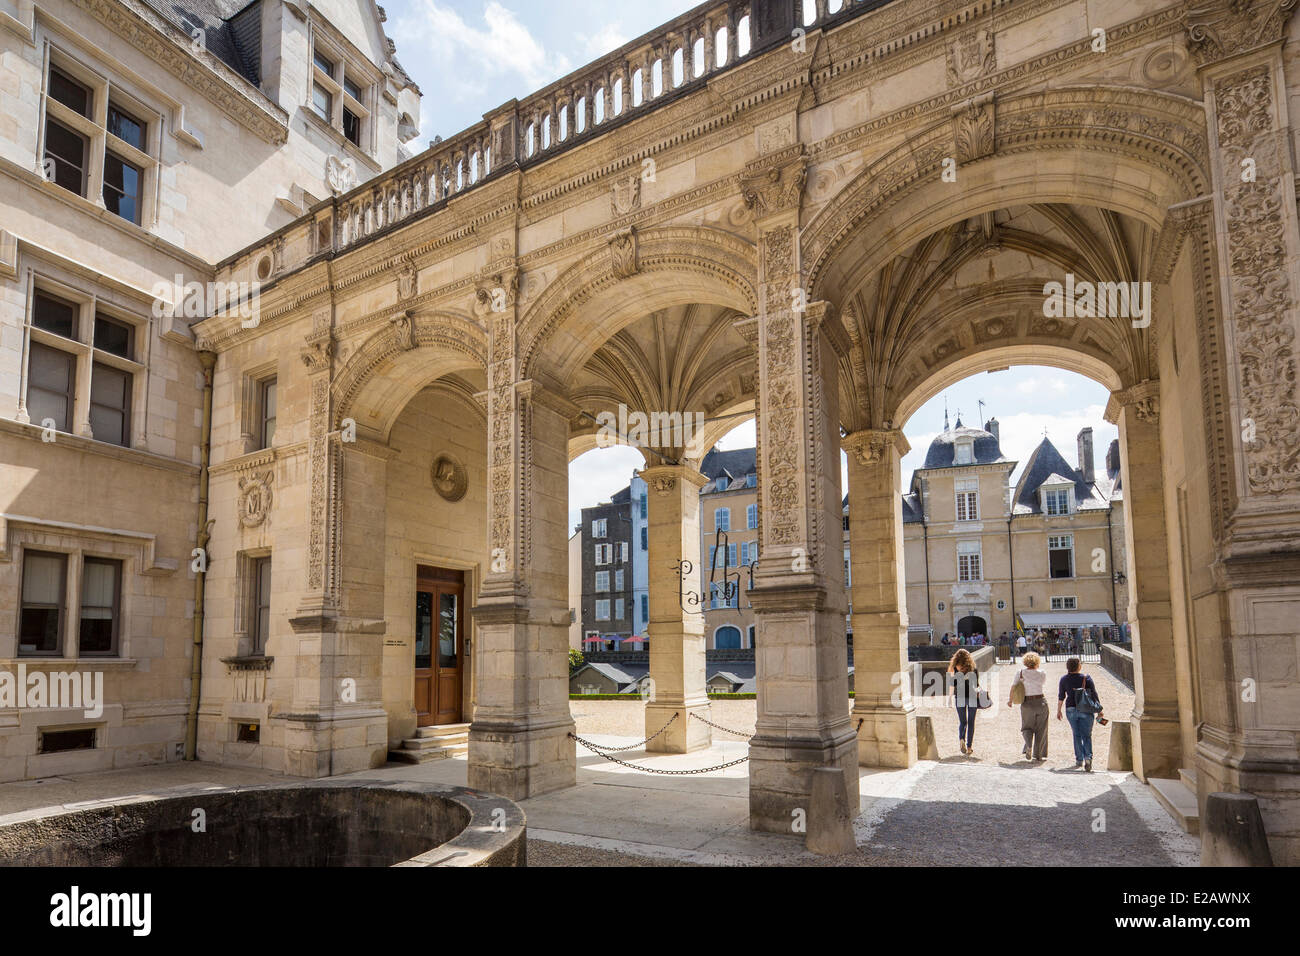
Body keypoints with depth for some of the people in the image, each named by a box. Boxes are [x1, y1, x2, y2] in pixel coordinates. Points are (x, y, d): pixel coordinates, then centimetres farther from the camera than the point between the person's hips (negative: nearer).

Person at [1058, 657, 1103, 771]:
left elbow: (1061, 696, 5)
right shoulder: (1086, 678, -5)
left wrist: (1058, 710, 15)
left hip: (1071, 709, 2)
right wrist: (1099, 709, 4)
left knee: (1076, 735, 13)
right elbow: (1094, 694, -4)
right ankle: (1088, 757, -18)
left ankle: (1079, 760, 13)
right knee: (1086, 735, 2)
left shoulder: (1064, 679, 1)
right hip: (1086, 709, -1)